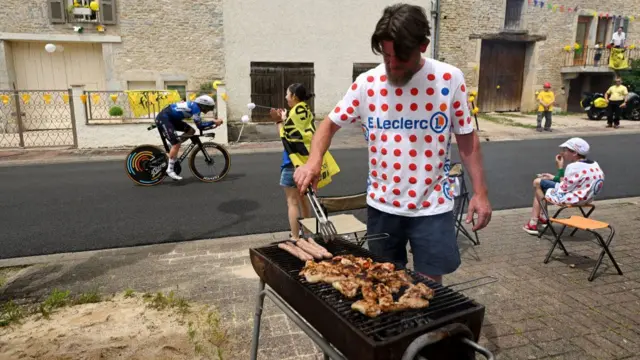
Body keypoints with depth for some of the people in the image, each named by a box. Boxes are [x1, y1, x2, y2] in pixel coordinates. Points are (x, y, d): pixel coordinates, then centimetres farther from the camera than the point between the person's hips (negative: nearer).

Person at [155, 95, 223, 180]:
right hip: (163, 119, -10)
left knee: (191, 131, 5)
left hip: (171, 118, 10)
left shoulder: (194, 105, 10)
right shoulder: (195, 107, -18)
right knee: (176, 144, -16)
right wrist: (214, 122, -17)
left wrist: (213, 123, 8)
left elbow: (199, 124, 16)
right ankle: (170, 169, -9)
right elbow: (200, 126, -20)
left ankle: (172, 150, 10)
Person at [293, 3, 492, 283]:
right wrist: (314, 162, -17)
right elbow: (331, 124, 2)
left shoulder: (449, 79, -8)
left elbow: (466, 137, 0)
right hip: (382, 204, 2)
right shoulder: (367, 83, -7)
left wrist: (480, 191, -2)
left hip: (432, 206, -1)